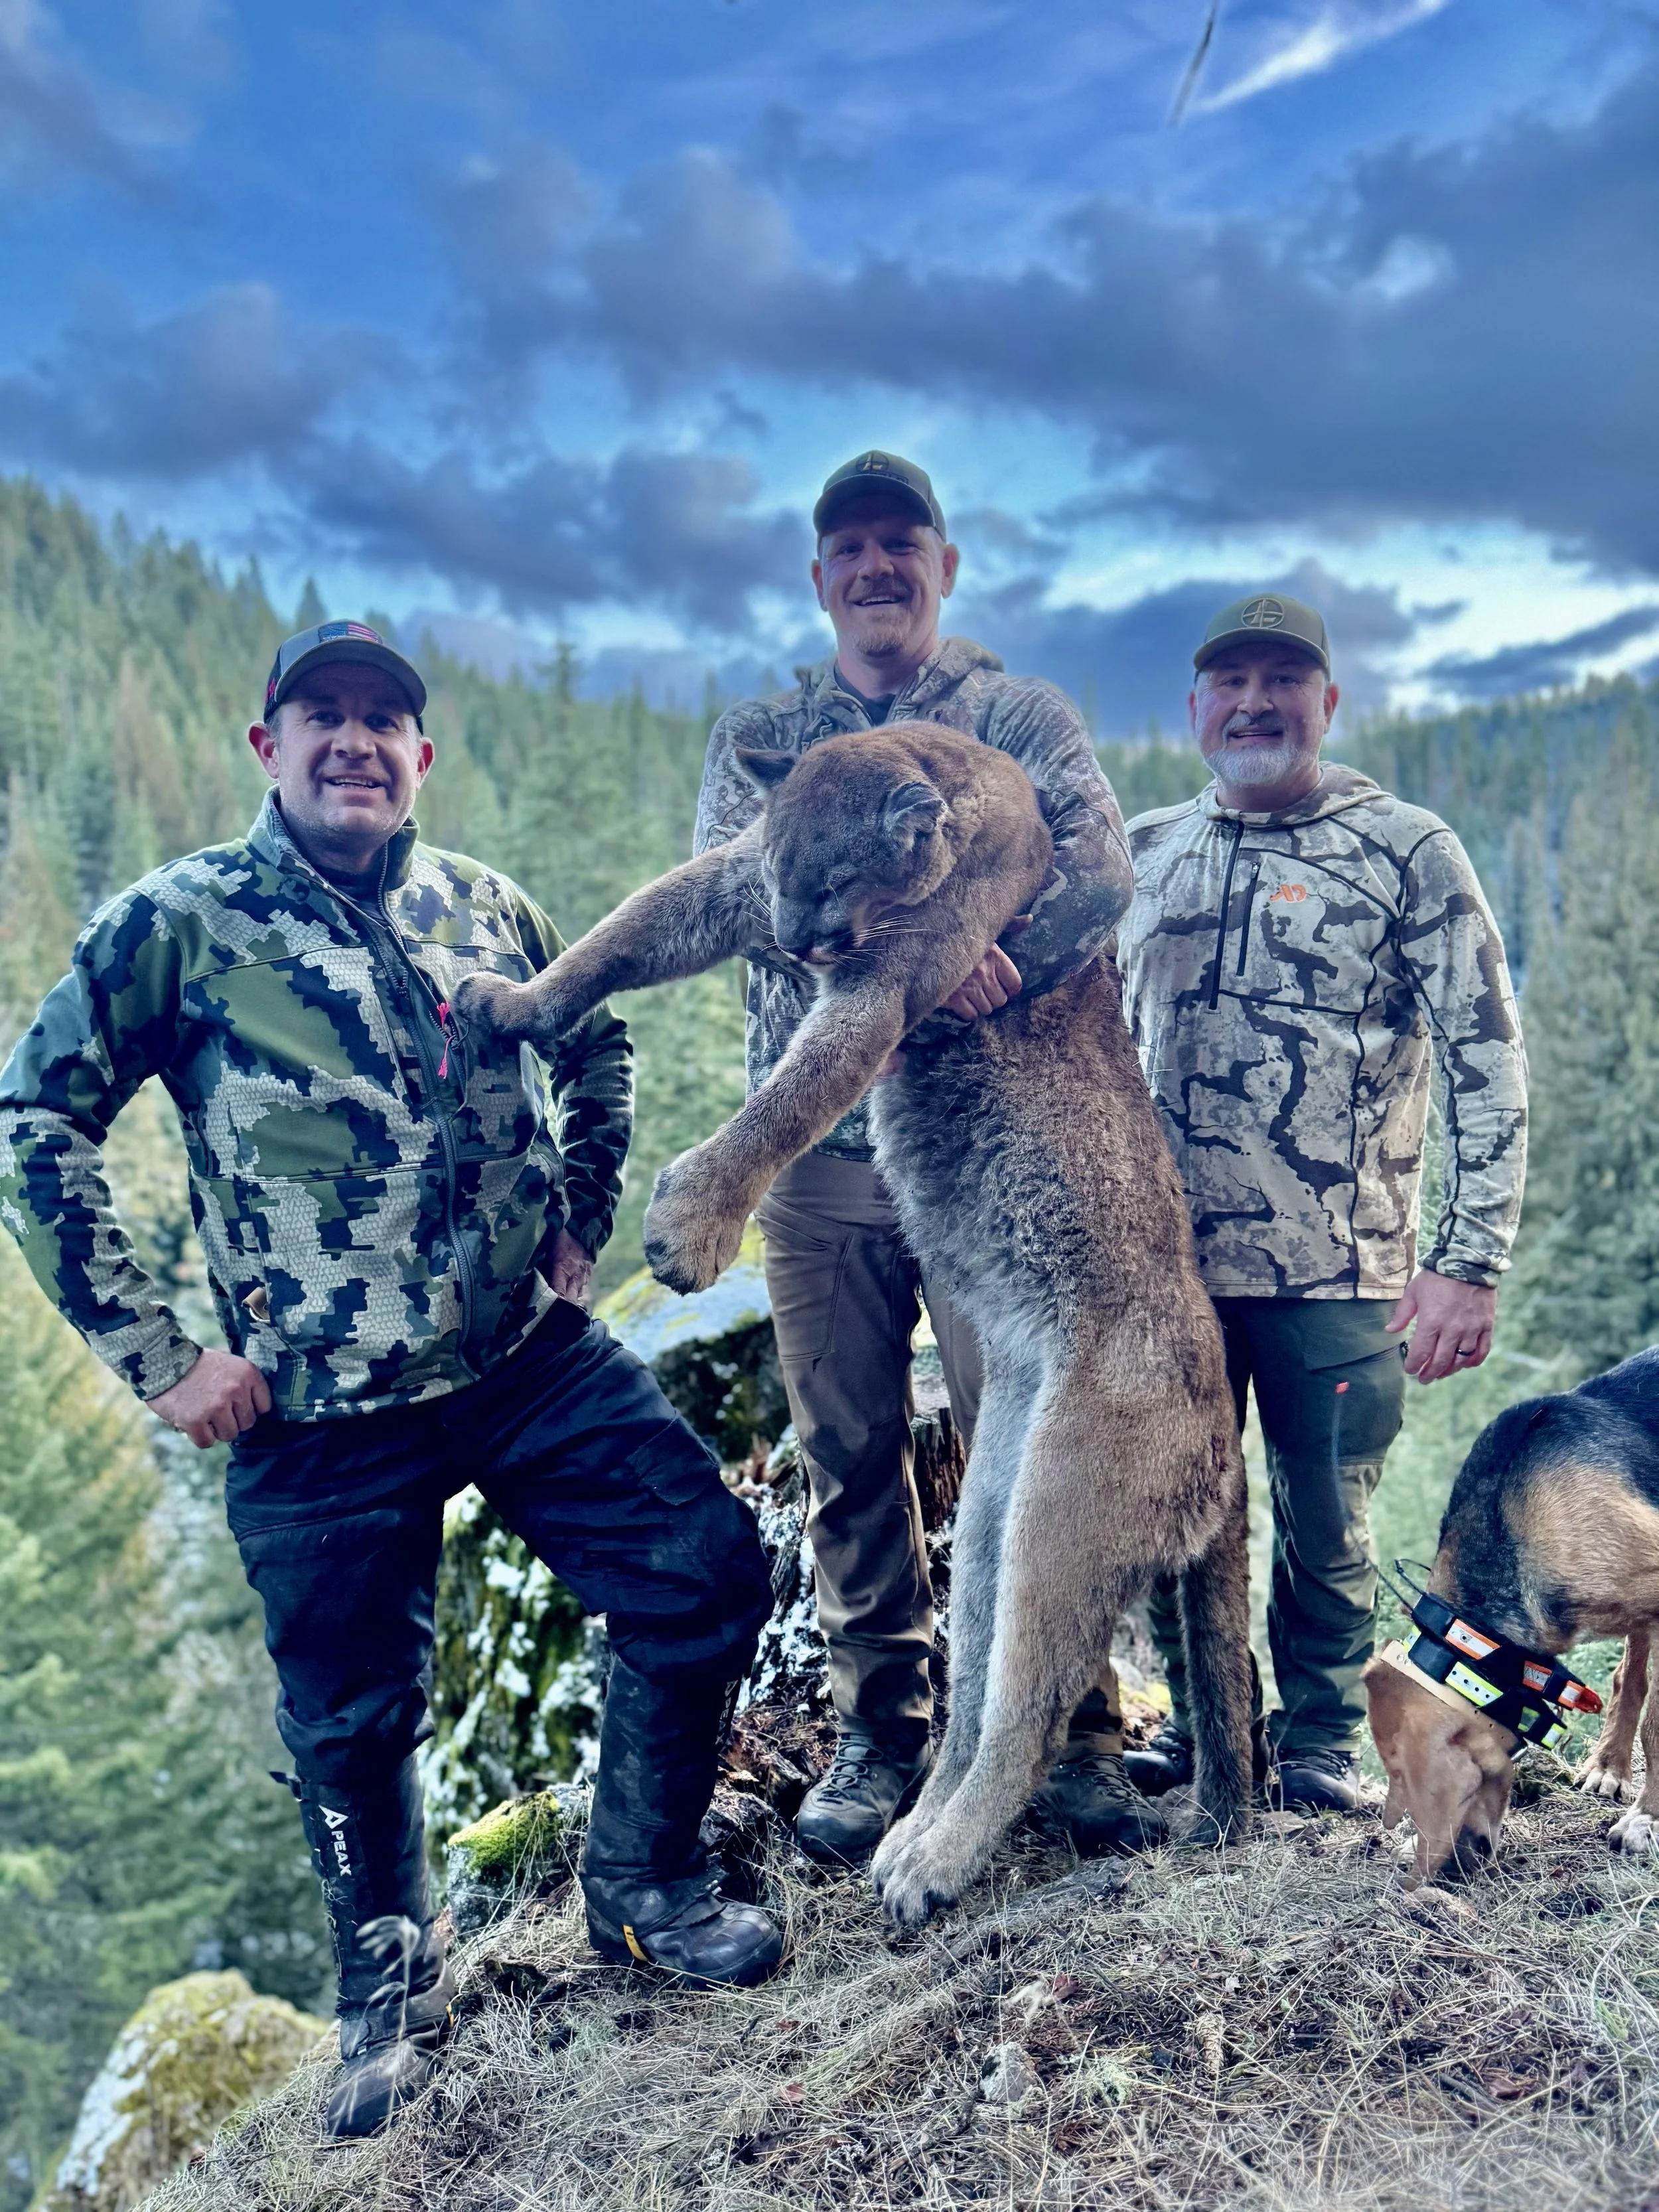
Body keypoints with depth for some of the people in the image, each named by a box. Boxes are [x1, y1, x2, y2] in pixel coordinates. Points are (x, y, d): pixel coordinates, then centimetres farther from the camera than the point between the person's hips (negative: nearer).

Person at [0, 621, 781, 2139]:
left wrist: (581, 1229, 13)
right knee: (355, 1714, 10)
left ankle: (646, 1887, 25)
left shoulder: (488, 909, 6)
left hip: (538, 1360, 3)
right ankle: (391, 1984, 40)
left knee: (709, 1573, -1)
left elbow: (596, 1053, 23)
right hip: (322, 1417, -3)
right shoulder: (178, 923, -5)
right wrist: (157, 1357, -9)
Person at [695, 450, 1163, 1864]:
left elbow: (1102, 871, -8)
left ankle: (1076, 1735, 14)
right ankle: (880, 1736, 24)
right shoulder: (758, 738, 14)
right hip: (816, 1147, 2)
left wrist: (972, 973, -28)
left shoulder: (1025, 717, 11)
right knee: (850, 1457, 8)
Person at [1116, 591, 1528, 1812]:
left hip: (1339, 1270, -3)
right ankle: (1197, 1719, 35)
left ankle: (1320, 1738, 33)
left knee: (1327, 1526, 10)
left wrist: (1471, 1262, -13)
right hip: (1166, 1260, 3)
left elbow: (1490, 1062, -6)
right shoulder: (1144, 851, 8)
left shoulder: (1409, 851, -3)